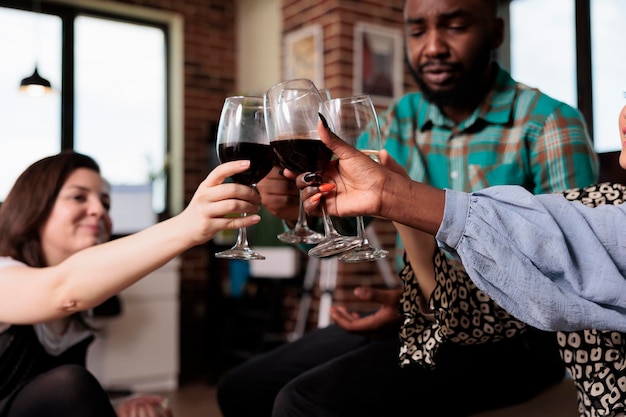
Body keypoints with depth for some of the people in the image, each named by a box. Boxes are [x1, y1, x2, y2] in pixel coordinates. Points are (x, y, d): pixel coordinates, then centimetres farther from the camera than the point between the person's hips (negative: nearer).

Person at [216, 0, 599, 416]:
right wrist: (295, 198, -28)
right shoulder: (401, 120, 6)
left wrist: (438, 310, -28)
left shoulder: (550, 126, -11)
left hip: (509, 336, -5)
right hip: (418, 319, 6)